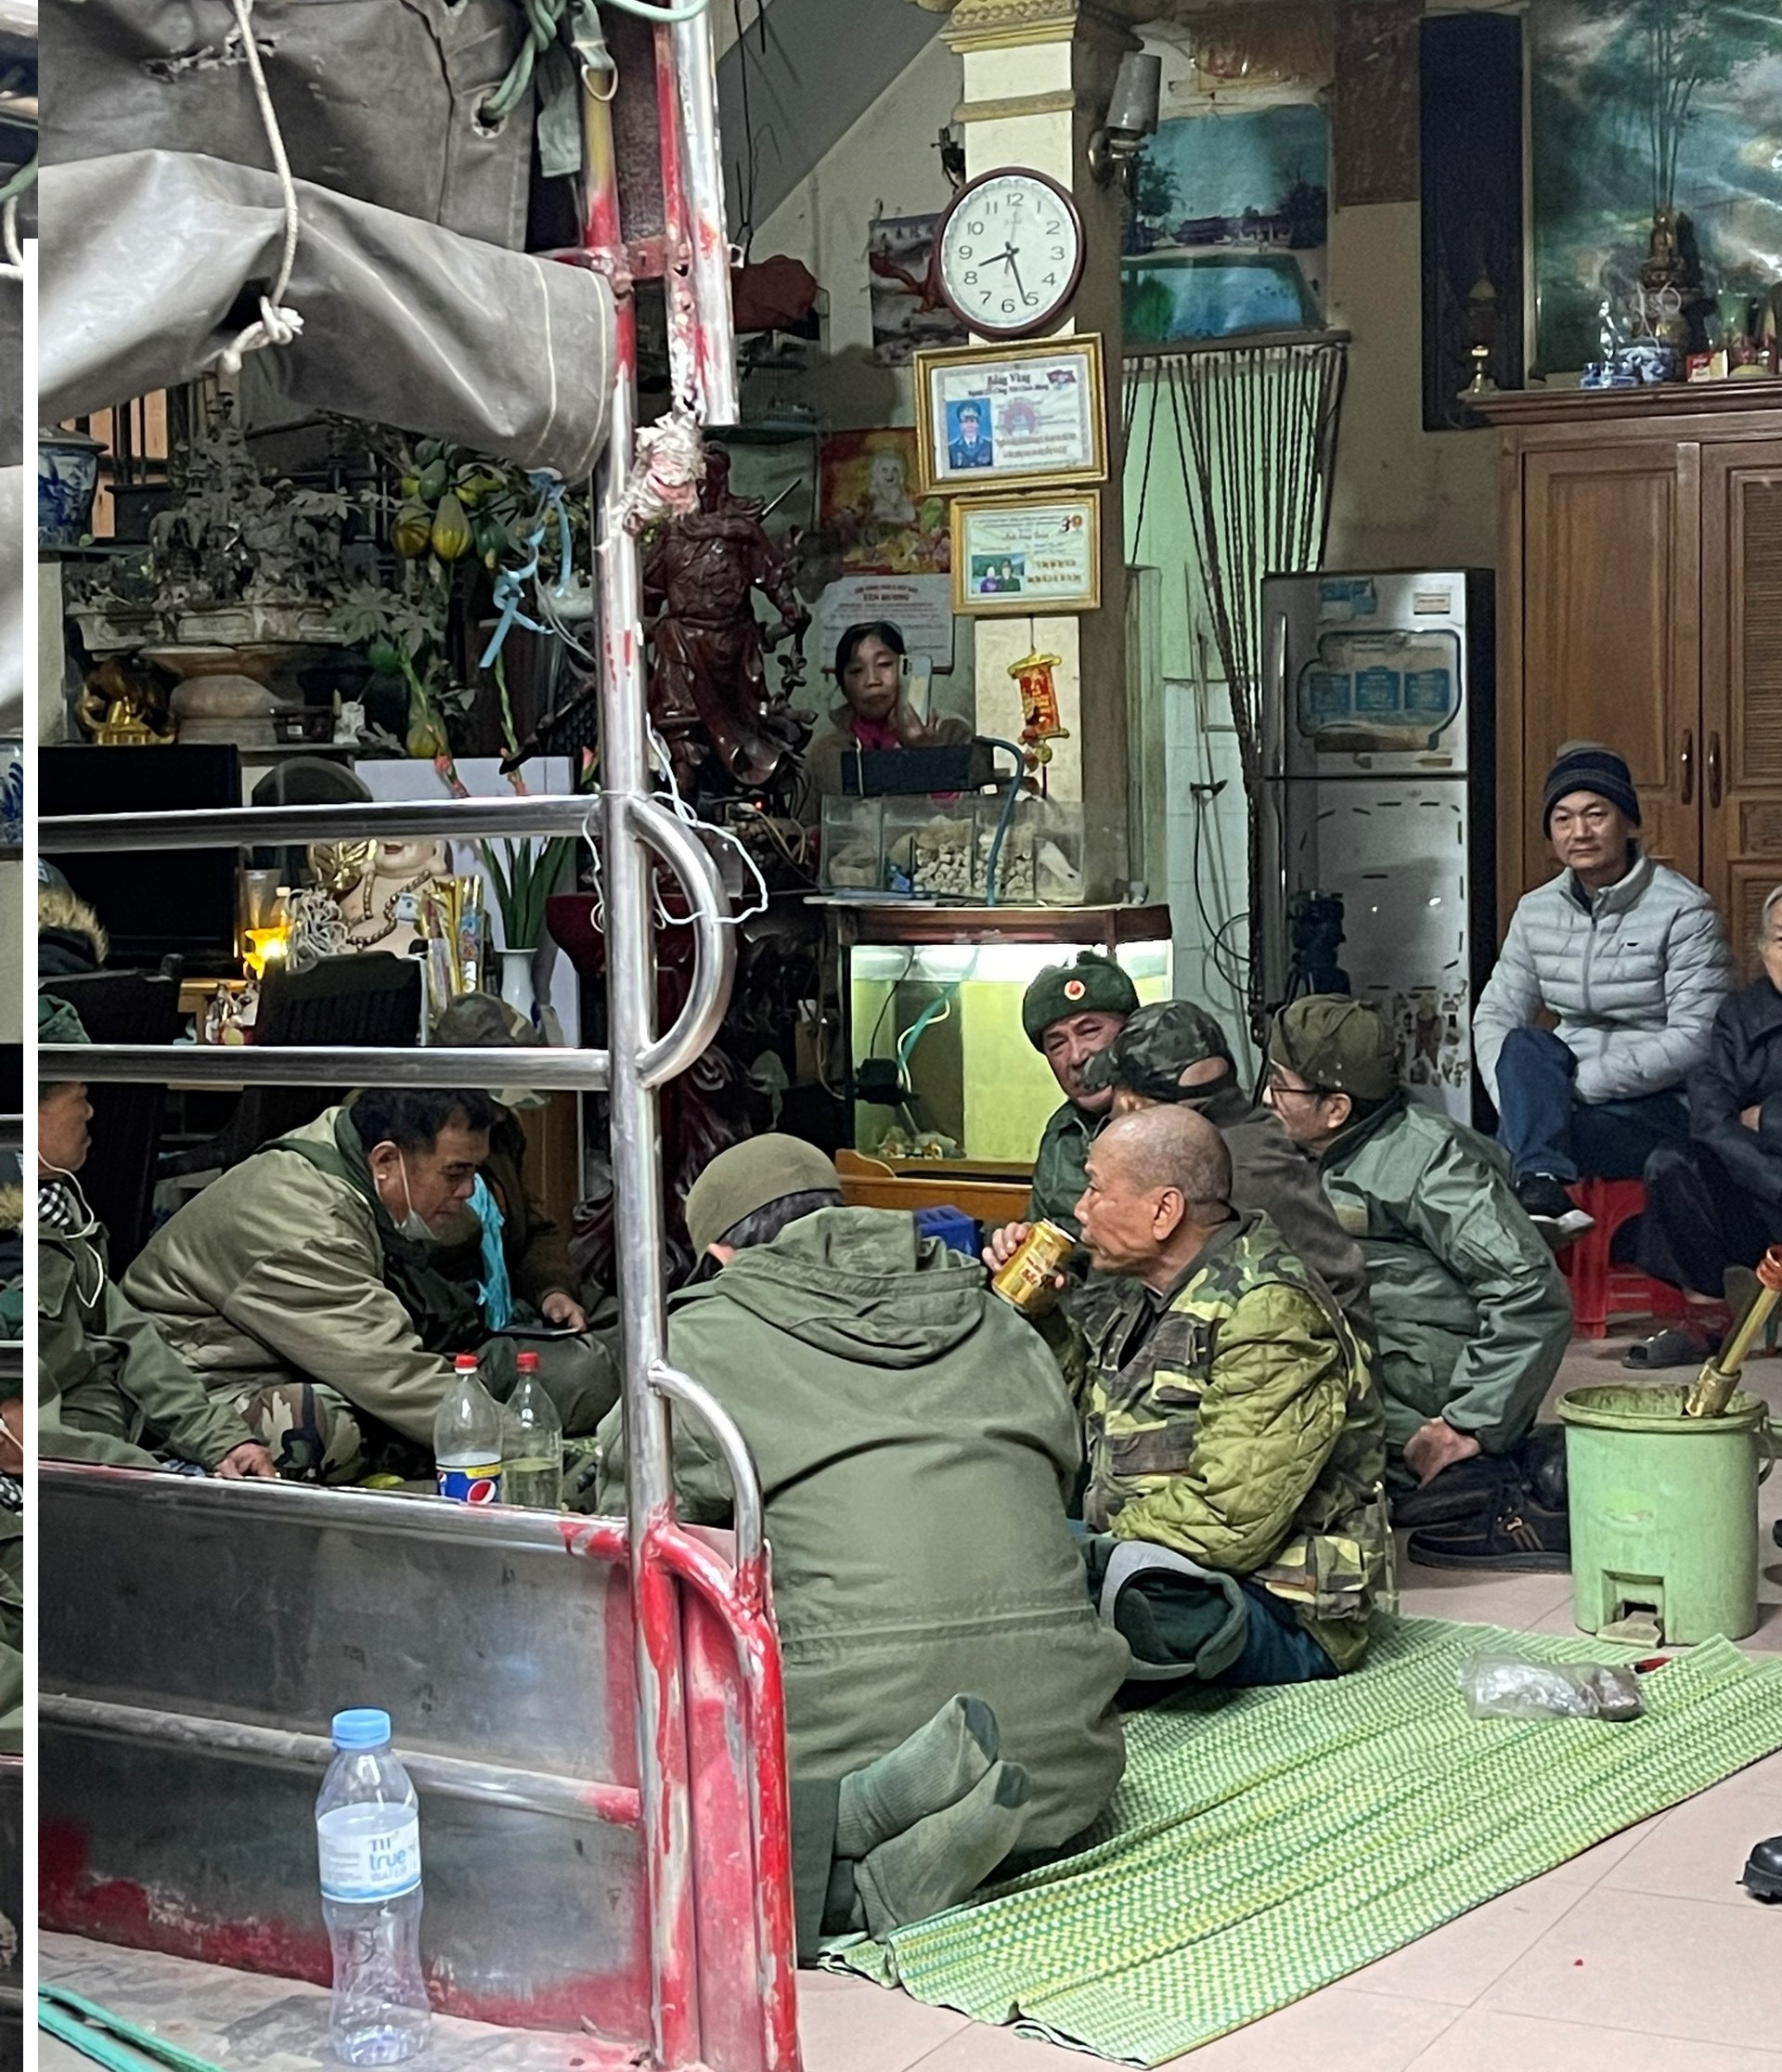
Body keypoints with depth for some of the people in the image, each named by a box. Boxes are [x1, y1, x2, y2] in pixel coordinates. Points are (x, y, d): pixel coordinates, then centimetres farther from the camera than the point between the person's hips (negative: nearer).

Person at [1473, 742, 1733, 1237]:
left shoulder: (1684, 912, -9)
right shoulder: (1536, 911, 10)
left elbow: (1696, 1040, -16)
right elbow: (1494, 1015, 9)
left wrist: (1582, 1082, -20)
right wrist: (1519, 1094, -13)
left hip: (1661, 1107, -5)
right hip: (1566, 1092, 5)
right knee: (1524, 1045, -33)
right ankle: (1544, 1184, -52)